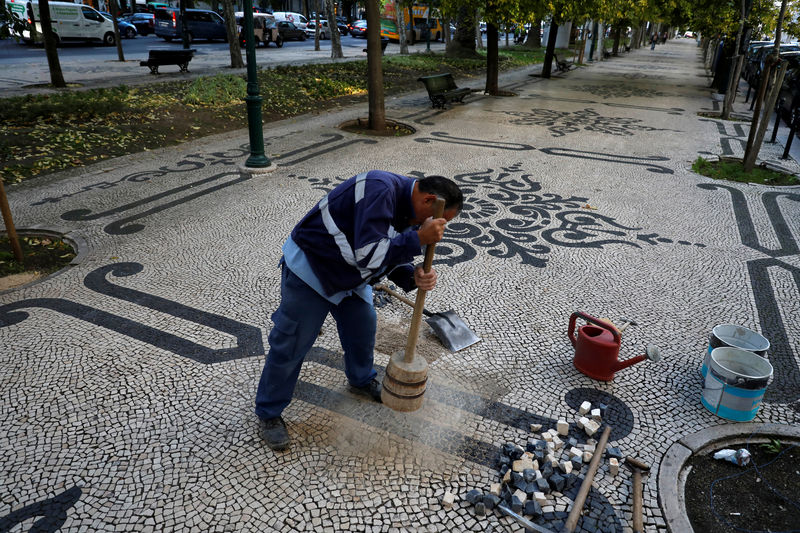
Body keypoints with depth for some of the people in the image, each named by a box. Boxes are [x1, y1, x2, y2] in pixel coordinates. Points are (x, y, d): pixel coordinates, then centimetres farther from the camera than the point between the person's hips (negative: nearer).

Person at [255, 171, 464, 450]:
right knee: (290, 345, 2)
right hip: (309, 268, -9)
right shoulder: (380, 189, -32)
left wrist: (413, 277, -17)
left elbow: (393, 259, 3)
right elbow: (370, 255, -38)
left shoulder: (407, 208, -2)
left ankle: (361, 381, 47)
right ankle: (268, 413, 22)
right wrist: (419, 238, -33)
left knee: (363, 327, 19)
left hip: (348, 275, 9)